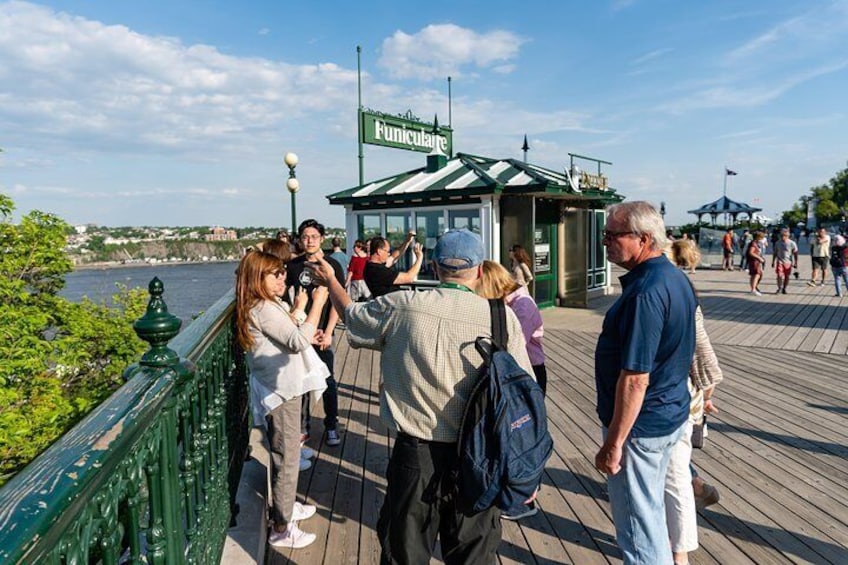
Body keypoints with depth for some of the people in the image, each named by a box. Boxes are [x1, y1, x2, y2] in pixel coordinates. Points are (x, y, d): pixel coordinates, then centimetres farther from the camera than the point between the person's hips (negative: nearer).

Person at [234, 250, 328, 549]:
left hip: (282, 388, 10)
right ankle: (282, 529, 12)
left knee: (285, 456, 23)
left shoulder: (267, 306, 10)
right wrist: (317, 304, -24)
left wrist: (297, 309, 9)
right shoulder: (264, 309, -22)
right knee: (287, 460, 0)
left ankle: (286, 505, 40)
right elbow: (299, 341, -29)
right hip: (280, 393, -10)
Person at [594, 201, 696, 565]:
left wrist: (613, 443, -21)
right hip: (673, 413, 10)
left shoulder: (645, 292, -26)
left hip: (640, 425, -10)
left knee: (637, 521, 6)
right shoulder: (676, 278, 5)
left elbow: (635, 378, -27)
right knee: (651, 506, 25)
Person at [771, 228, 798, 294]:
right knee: (779, 275, -12)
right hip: (780, 262, 1)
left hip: (788, 262, -1)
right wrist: (773, 262, 10)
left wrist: (795, 263, -3)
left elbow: (795, 254, -1)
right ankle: (779, 288, 5)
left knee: (787, 276, 7)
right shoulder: (778, 243, 0)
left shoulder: (792, 243, -7)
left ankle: (784, 289, 22)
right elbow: (775, 253, 10)